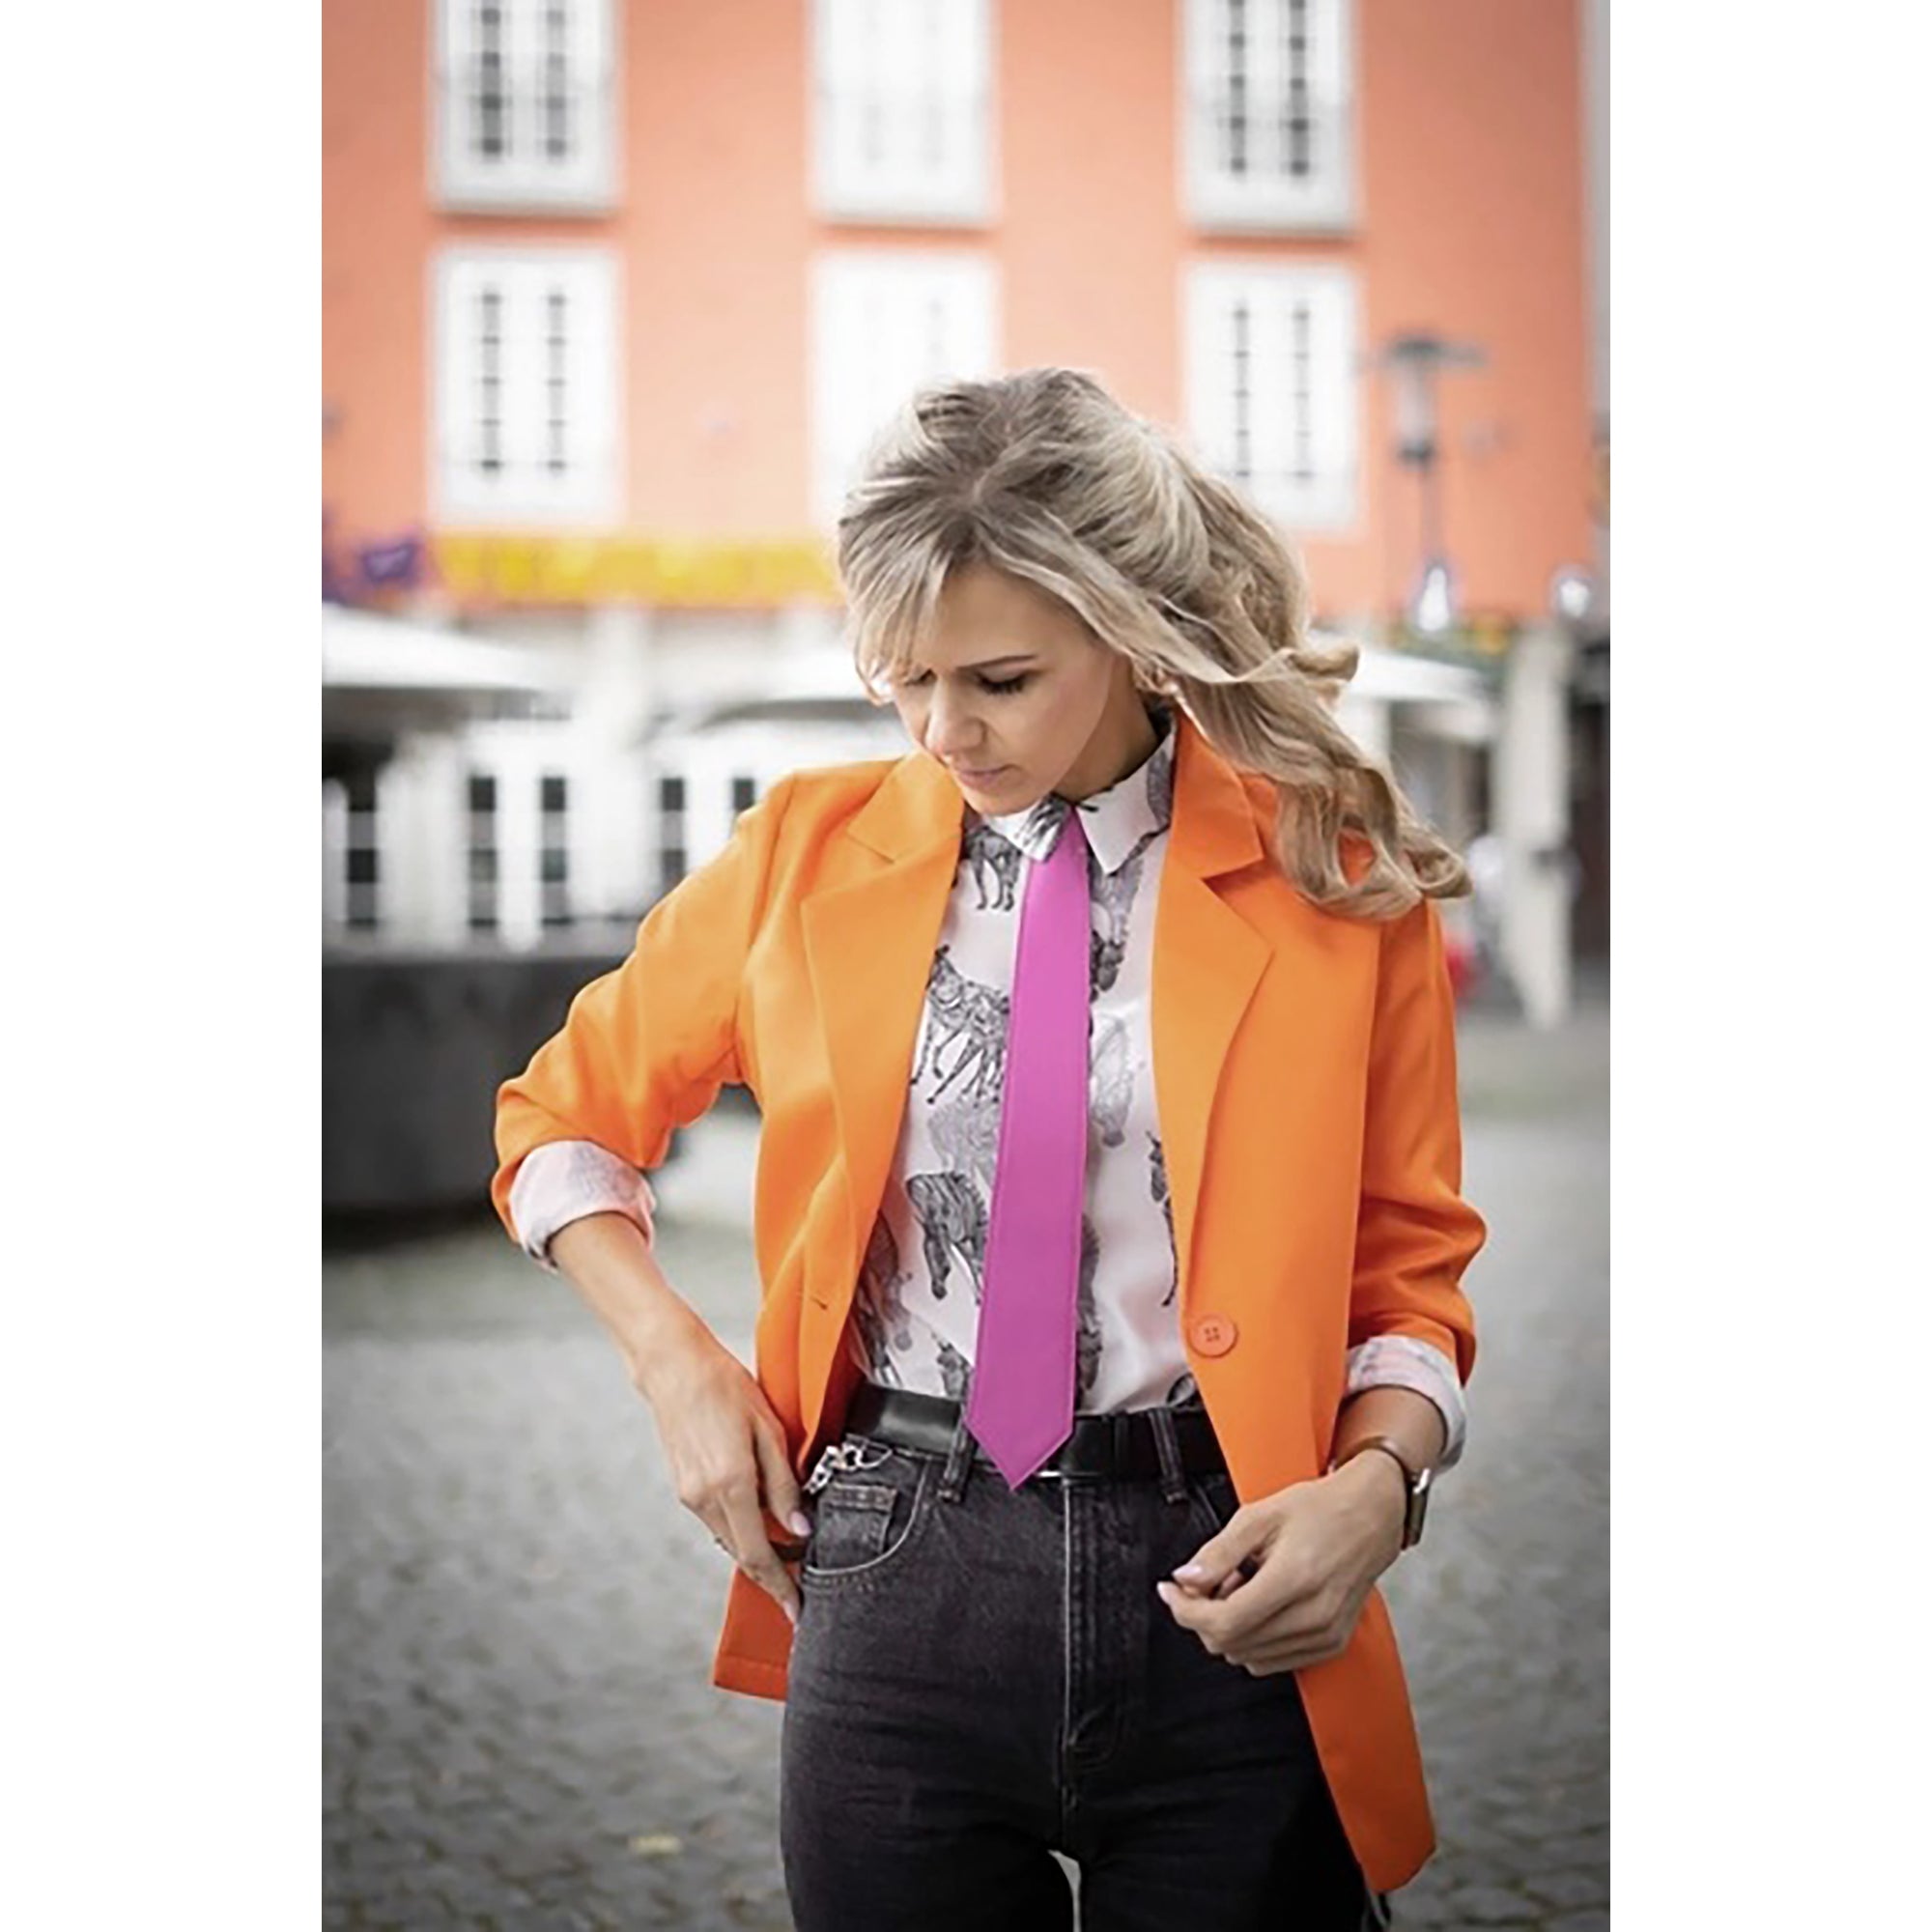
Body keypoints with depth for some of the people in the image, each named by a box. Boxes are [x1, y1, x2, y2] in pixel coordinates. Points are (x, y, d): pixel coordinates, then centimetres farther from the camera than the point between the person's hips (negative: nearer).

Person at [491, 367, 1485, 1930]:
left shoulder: (1333, 877, -2)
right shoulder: (812, 855, 3)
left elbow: (1410, 1272, 4)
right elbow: (560, 1118, 16)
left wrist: (1375, 1485, -16)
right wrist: (677, 1361, 1)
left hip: (1224, 1604, -1)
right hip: (897, 1582, 2)